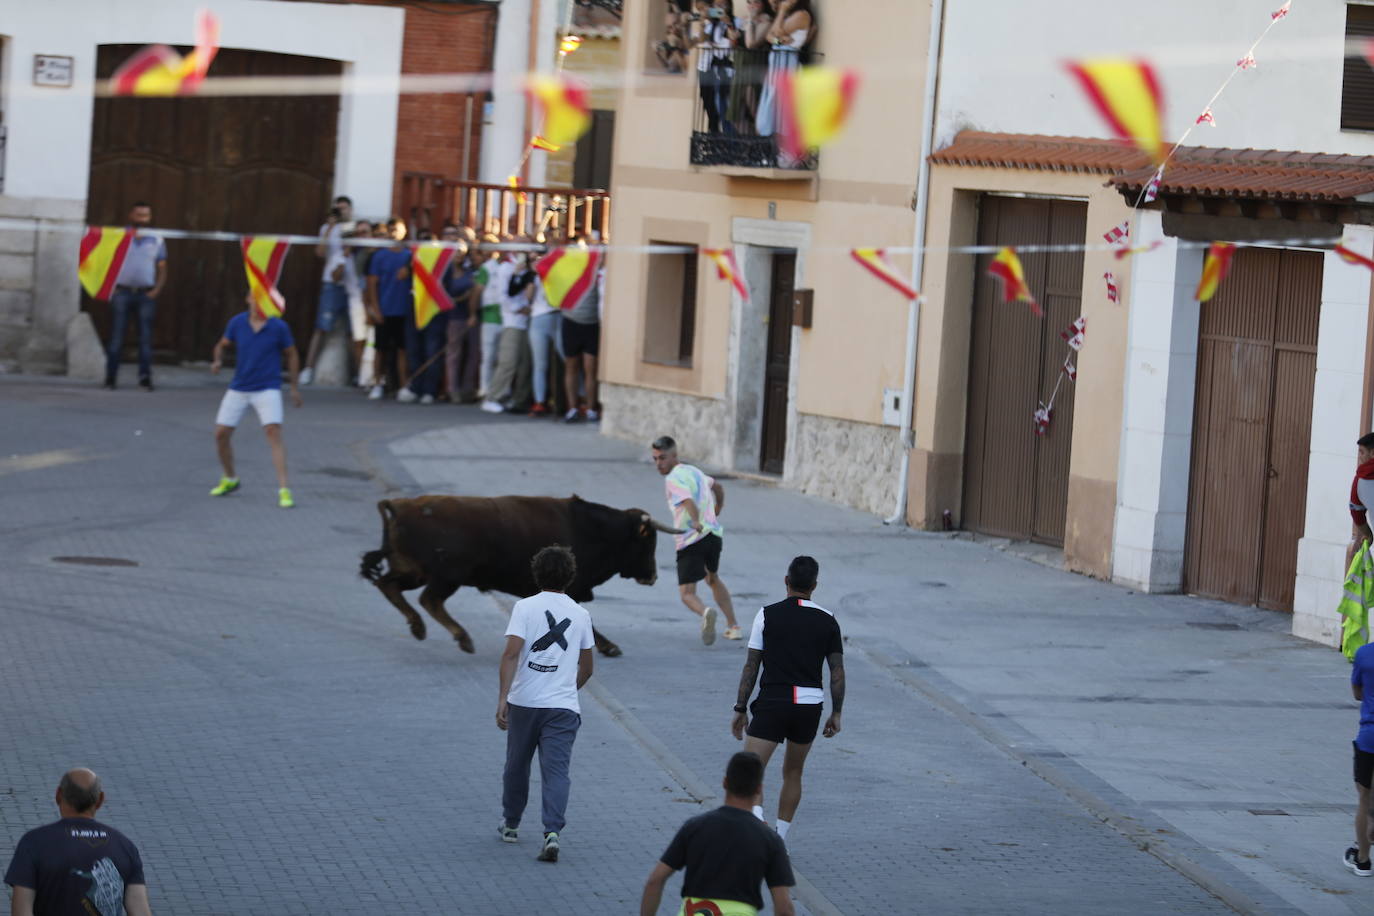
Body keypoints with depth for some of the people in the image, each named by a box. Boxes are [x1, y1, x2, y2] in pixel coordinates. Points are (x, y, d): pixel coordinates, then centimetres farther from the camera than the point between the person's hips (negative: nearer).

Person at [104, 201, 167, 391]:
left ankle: (145, 377, -1)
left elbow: (162, 269, 12)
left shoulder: (156, 241, 10)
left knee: (146, 338, -3)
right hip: (122, 292, -1)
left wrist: (156, 290, -4)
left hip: (146, 294, 1)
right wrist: (110, 287, -6)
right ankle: (111, 378, 1)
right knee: (116, 338, -3)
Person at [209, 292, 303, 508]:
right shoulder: (237, 323, -3)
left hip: (267, 389, -3)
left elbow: (291, 354, 5)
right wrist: (217, 360, -9)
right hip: (238, 389, 3)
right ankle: (230, 480, 28)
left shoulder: (279, 327, -8)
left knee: (274, 433, -19)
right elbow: (223, 344, 13)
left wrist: (294, 387, 6)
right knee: (221, 434, 2)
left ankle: (283, 490, -20)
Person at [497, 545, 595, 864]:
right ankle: (552, 832, -21)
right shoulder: (580, 614, 8)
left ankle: (511, 823, 34)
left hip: (524, 703, -1)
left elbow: (511, 653, -13)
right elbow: (586, 669, 16)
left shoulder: (525, 607, -2)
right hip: (564, 706, 1)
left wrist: (502, 699, -14)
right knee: (556, 771, -4)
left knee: (517, 765, 18)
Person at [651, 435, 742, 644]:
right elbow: (717, 486, 37)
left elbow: (688, 501, -29)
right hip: (714, 533, 8)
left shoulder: (673, 479, -9)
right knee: (713, 579, 31)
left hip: (691, 540, -8)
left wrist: (696, 522, -45)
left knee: (687, 593, -6)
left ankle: (706, 613, -38)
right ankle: (733, 626, 30)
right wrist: (717, 512, 49)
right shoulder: (694, 471, 18)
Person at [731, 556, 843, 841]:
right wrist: (836, 714, 13)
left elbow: (751, 666, -2)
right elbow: (837, 671, 4)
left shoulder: (768, 615, -2)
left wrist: (740, 709, 4)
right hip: (810, 706, 3)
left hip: (772, 703, -3)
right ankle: (778, 841, 19)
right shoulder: (827, 621, 3)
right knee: (793, 774, 18)